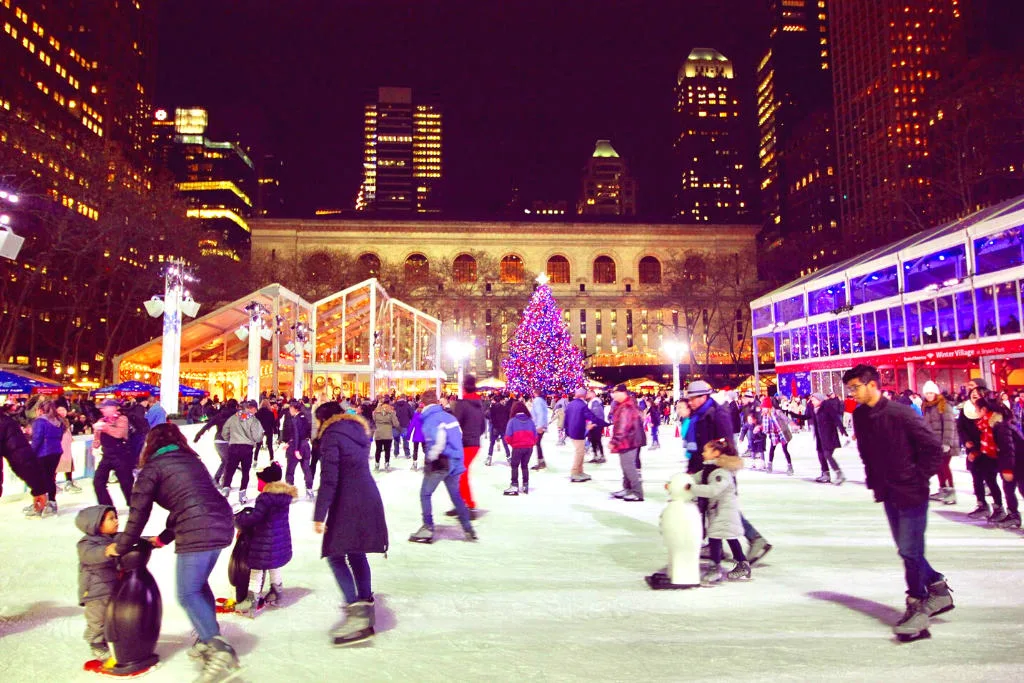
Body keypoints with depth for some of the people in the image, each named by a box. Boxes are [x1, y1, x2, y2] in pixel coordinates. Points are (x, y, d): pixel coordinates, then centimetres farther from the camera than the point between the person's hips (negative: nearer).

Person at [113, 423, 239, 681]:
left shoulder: (153, 468, 7)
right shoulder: (192, 460, 26)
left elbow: (139, 512, 6)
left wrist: (122, 547, 20)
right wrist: (163, 538, 37)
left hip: (197, 533, -7)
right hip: (222, 525, 8)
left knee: (187, 594, 2)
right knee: (199, 584, 24)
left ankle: (220, 651, -6)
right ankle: (209, 641, 30)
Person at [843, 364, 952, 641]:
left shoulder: (900, 413, -19)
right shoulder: (859, 415, 2)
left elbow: (933, 446, -15)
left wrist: (920, 478, -11)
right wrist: (873, 481, 9)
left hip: (911, 493, -7)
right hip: (888, 493, 7)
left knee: (910, 551, -2)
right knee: (906, 550, 15)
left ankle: (917, 607, 11)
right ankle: (937, 587, 34)